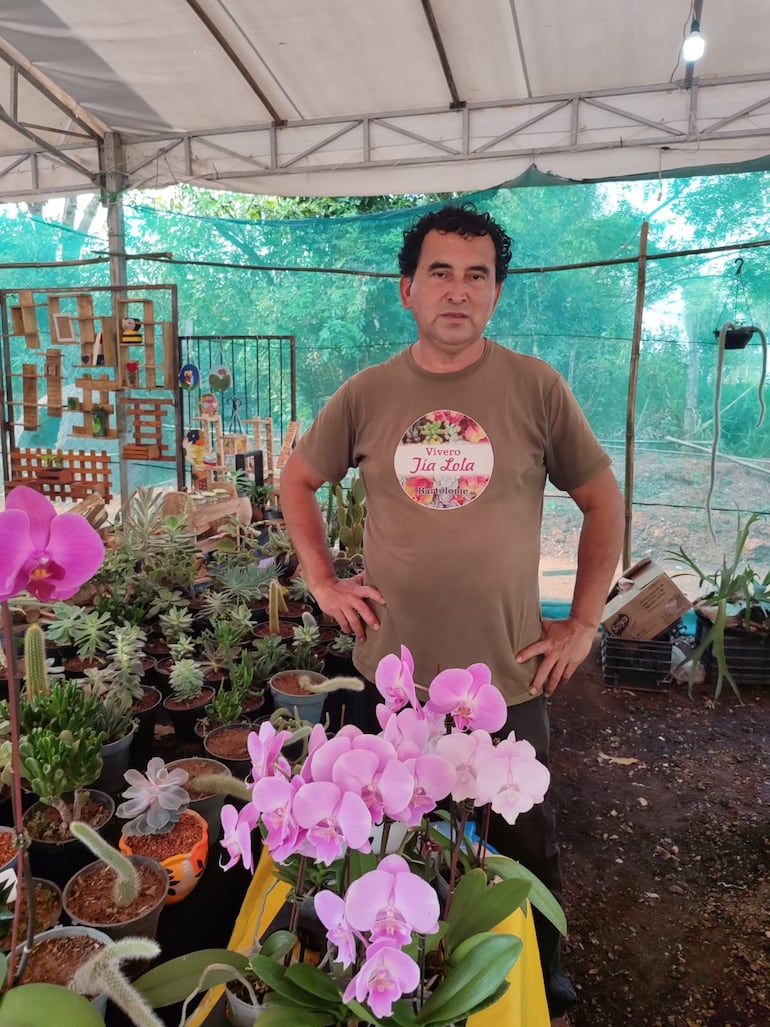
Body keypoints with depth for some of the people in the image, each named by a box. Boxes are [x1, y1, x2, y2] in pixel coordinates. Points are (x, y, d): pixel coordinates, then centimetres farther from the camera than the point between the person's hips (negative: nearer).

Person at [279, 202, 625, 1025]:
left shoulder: (535, 387, -8)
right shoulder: (367, 394, -3)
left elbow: (603, 502, 1)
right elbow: (297, 480, 10)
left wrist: (584, 623, -2)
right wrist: (322, 582, 1)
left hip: (509, 677, -1)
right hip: (392, 671, 2)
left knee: (527, 846, 18)